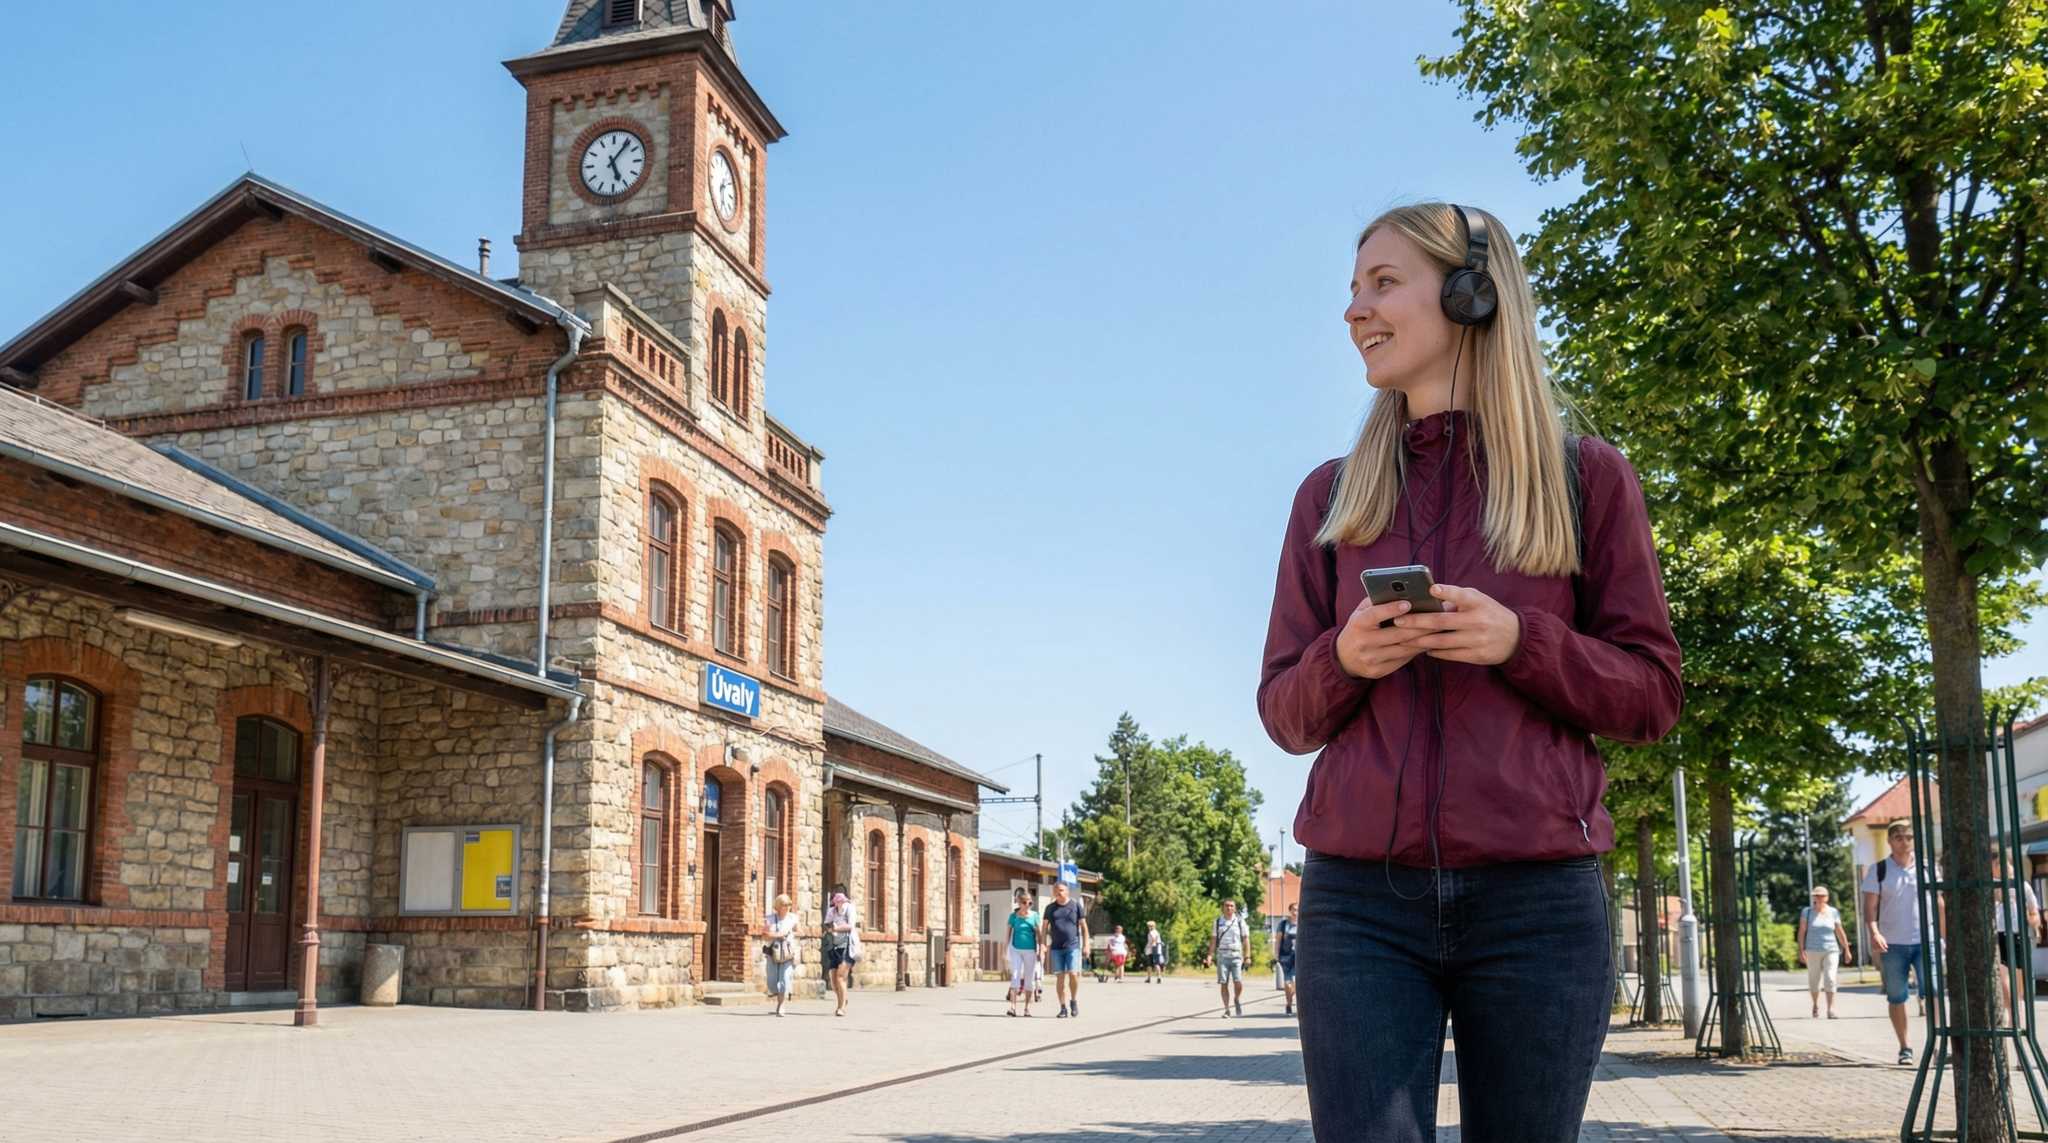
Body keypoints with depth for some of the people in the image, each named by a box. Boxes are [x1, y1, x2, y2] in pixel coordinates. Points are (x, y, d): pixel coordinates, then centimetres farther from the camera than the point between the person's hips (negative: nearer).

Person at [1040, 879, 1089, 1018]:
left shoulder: (1076, 905, 4)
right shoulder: (1050, 908, 9)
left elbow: (1083, 926, 6)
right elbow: (1045, 927, 12)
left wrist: (1086, 944, -1)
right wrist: (1043, 944, 3)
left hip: (1073, 946, -2)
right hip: (1056, 948, 2)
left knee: (1073, 974, -14)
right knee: (1060, 977, 1)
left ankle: (1074, 1000, 9)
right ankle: (1063, 1008, 7)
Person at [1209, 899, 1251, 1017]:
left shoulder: (1240, 922, 6)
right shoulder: (1218, 922, 10)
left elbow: (1246, 940, 5)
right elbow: (1213, 940, 11)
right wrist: (1210, 955, 2)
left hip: (1236, 955, -1)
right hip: (1222, 955, 1)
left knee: (1238, 981, -13)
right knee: (1223, 983, -3)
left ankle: (1238, 999, 17)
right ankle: (1227, 1009, 5)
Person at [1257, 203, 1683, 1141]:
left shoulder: (1584, 477, 6)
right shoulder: (1331, 497, 12)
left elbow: (1651, 699, 5)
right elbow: (1285, 713, 12)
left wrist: (1519, 642, -13)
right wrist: (1344, 660, -10)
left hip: (1536, 899, -1)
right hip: (1359, 898, 1)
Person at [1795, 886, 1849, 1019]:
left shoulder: (1833, 912, 4)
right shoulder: (1807, 912, 1)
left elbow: (1840, 933, 7)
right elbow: (1802, 932, -2)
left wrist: (1847, 950, 6)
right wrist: (1801, 950, -9)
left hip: (1831, 950, 0)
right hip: (1813, 951, 0)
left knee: (1830, 979, -13)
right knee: (1814, 981, 6)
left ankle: (1831, 1009, -14)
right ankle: (1815, 1005, 30)